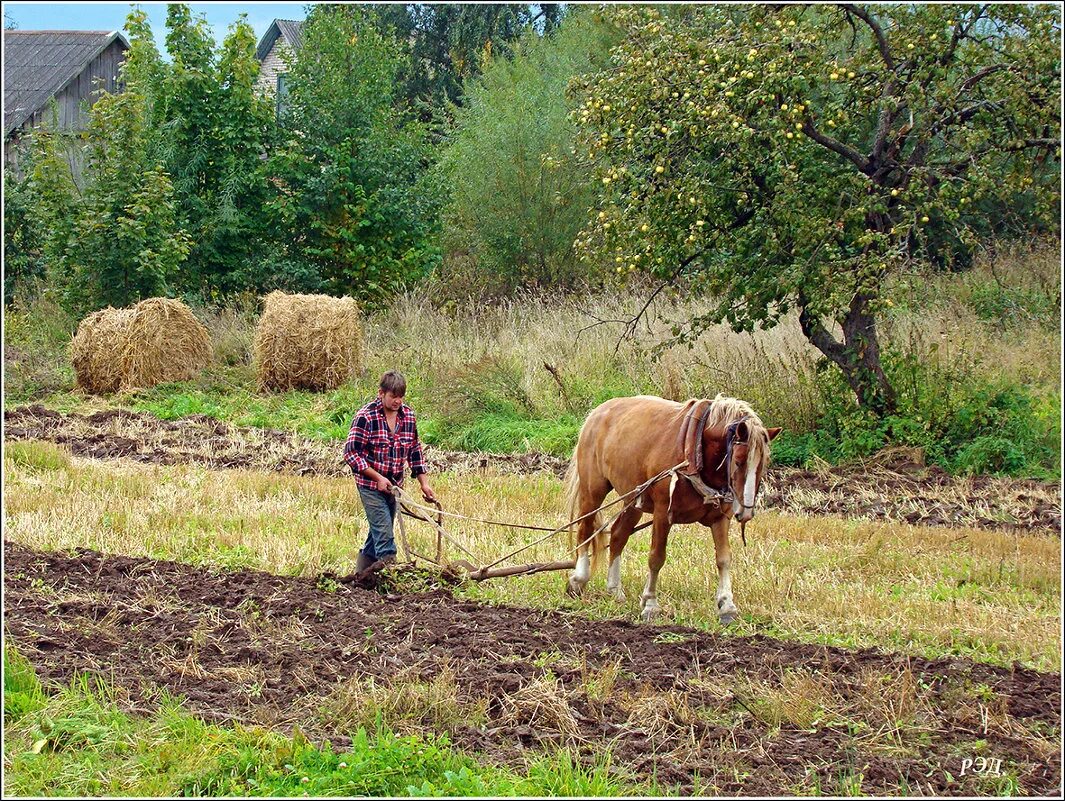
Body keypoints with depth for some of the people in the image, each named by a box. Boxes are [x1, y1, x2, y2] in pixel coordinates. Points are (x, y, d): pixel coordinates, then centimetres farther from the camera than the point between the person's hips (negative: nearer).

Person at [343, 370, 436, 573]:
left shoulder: (408, 415, 3)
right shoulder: (366, 416, -14)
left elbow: (415, 451, 13)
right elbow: (351, 453, -14)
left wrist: (424, 483, 9)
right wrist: (378, 478, -17)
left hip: (393, 485, 6)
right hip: (370, 485, -6)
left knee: (378, 535, 13)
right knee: (384, 534, -12)